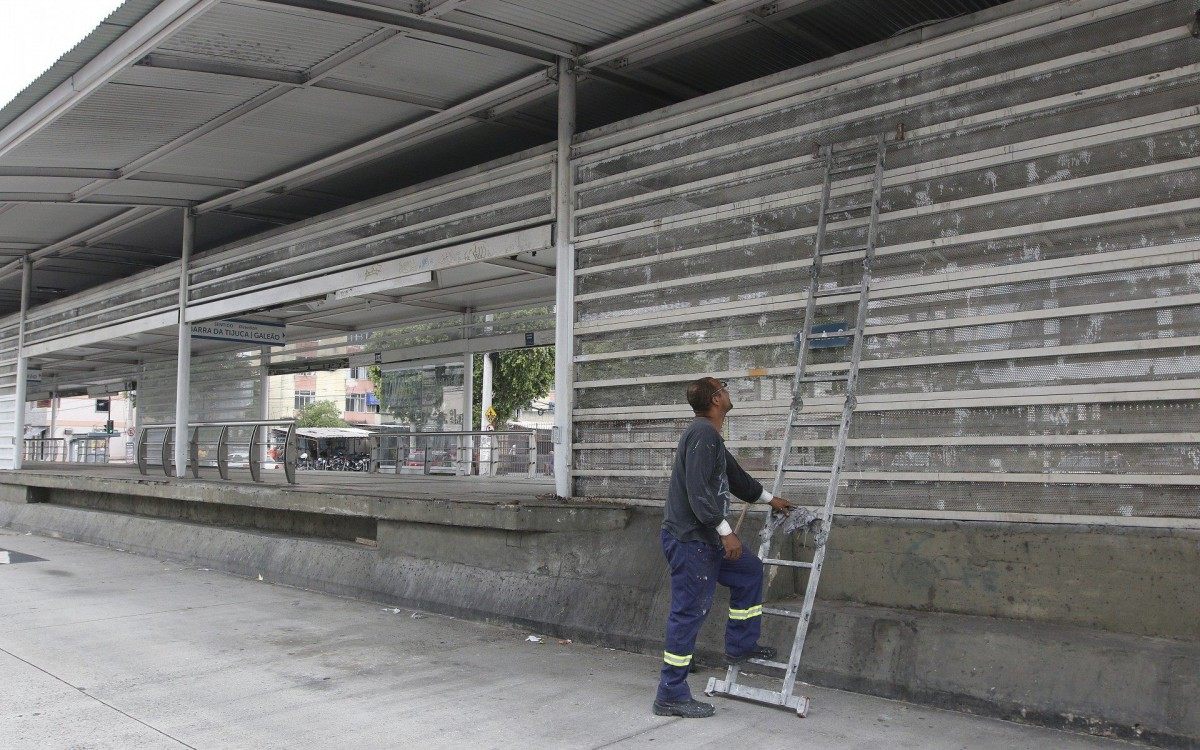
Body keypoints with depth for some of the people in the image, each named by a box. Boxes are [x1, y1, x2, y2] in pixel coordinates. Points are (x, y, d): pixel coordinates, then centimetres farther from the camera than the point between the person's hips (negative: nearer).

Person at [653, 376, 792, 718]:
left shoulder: (711, 436, 17)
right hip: (689, 539, -11)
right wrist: (726, 531, -23)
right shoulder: (703, 433, -16)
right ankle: (671, 694, 1)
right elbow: (698, 490, -24)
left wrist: (770, 499, 43)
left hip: (704, 540, 11)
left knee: (749, 570, 22)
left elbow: (735, 476, 31)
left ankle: (740, 646, 30)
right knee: (689, 613, -6)